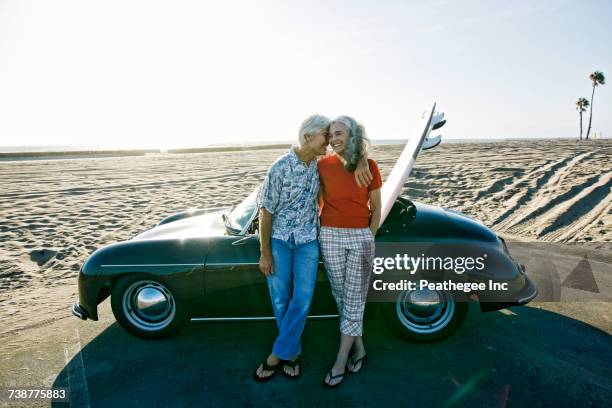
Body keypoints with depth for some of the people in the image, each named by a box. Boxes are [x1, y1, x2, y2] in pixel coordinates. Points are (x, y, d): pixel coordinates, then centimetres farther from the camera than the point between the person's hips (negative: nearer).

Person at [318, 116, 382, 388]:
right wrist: (318, 231, 5)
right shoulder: (323, 166, -2)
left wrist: (368, 239, 2)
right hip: (330, 237, 2)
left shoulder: (369, 166, -5)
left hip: (361, 237, -1)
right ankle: (358, 347, 31)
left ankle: (341, 361, 13)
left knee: (354, 299, 2)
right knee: (341, 296, 10)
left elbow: (376, 208, 3)